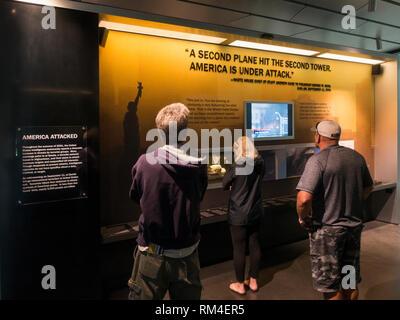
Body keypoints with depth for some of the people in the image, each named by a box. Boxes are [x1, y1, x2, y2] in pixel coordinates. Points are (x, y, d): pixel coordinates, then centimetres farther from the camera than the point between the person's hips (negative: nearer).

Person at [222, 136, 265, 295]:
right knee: (255, 246, 15)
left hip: (238, 215, -6)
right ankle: (253, 281, 30)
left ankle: (240, 285, 21)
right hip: (255, 212, 6)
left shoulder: (237, 166, -19)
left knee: (239, 249, 7)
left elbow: (224, 184, -8)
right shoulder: (260, 164, -2)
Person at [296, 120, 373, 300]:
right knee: (351, 284, 21)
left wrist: (303, 218, -12)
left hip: (327, 228, -7)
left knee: (330, 287, 7)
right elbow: (368, 188, 18)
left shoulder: (318, 160, -19)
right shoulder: (356, 157, 4)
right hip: (354, 225, 7)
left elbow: (304, 198, -30)